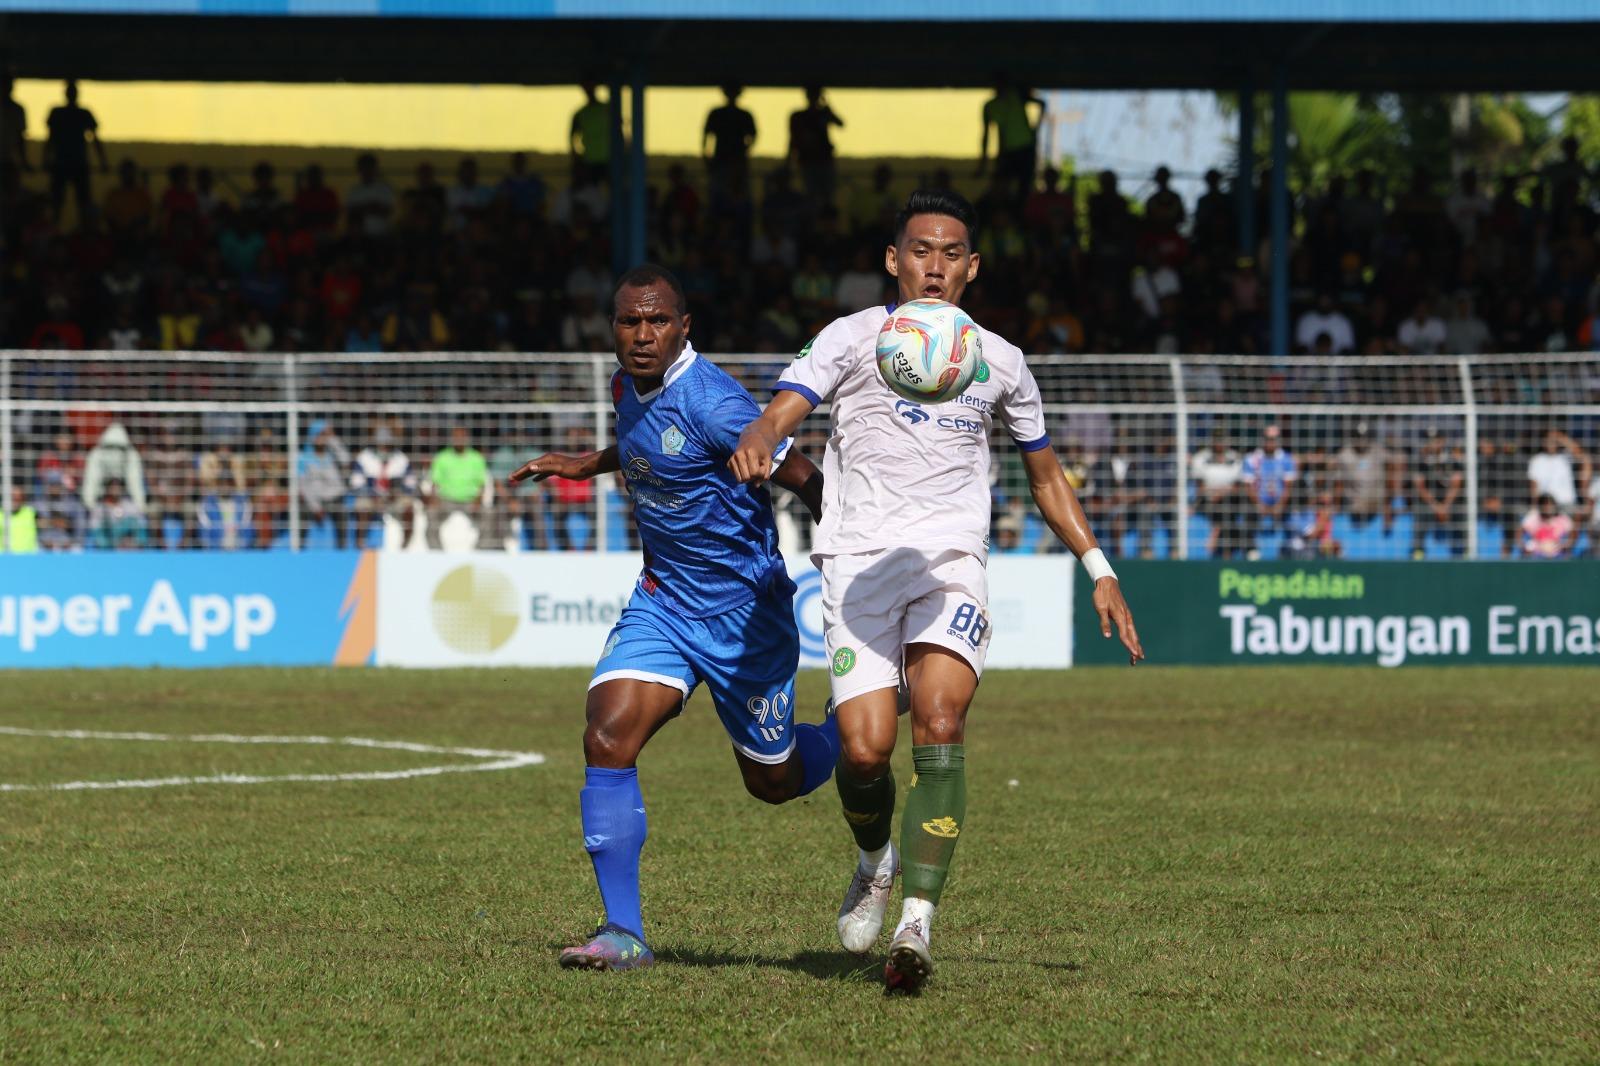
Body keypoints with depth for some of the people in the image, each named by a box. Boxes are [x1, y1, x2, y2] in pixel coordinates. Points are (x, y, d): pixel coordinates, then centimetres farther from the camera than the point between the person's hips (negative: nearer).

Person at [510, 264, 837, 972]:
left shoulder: (711, 401, -24)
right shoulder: (628, 387, 1)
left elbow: (806, 482, -18)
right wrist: (588, 464, 27)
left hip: (744, 611, -6)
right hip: (661, 603, 6)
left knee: (773, 782, 10)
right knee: (606, 742, -17)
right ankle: (624, 933, -13)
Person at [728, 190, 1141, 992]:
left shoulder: (998, 362, 15)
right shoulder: (855, 337, 7)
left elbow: (1045, 474, 26)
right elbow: (783, 409, -7)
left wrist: (1099, 569, 18)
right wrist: (757, 444, -32)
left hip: (951, 559, 1)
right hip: (858, 559, -1)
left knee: (939, 724, -23)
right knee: (865, 750, -14)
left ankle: (915, 925, -24)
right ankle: (875, 861, 22)